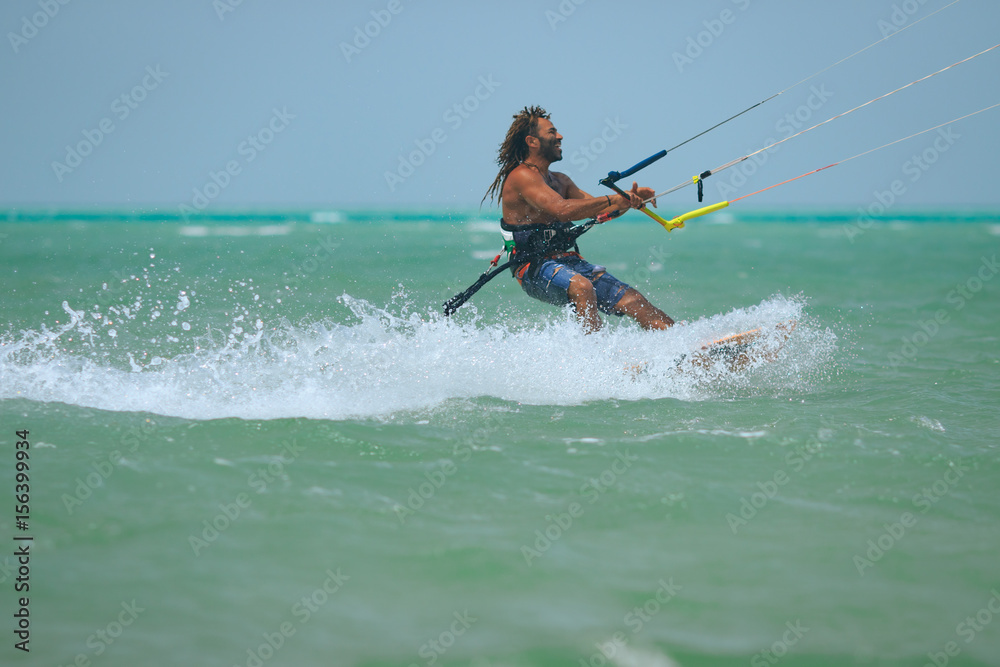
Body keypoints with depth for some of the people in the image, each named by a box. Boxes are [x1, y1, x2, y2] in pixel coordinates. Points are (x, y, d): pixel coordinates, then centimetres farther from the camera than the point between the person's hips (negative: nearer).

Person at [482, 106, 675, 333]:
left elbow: (598, 211, 17)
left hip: (569, 262, 8)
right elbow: (561, 209, -23)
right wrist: (612, 200, -20)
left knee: (631, 300, -7)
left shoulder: (560, 181, 20)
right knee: (581, 286, -37)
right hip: (535, 267, -8)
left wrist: (629, 200, -2)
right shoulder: (522, 176, -10)